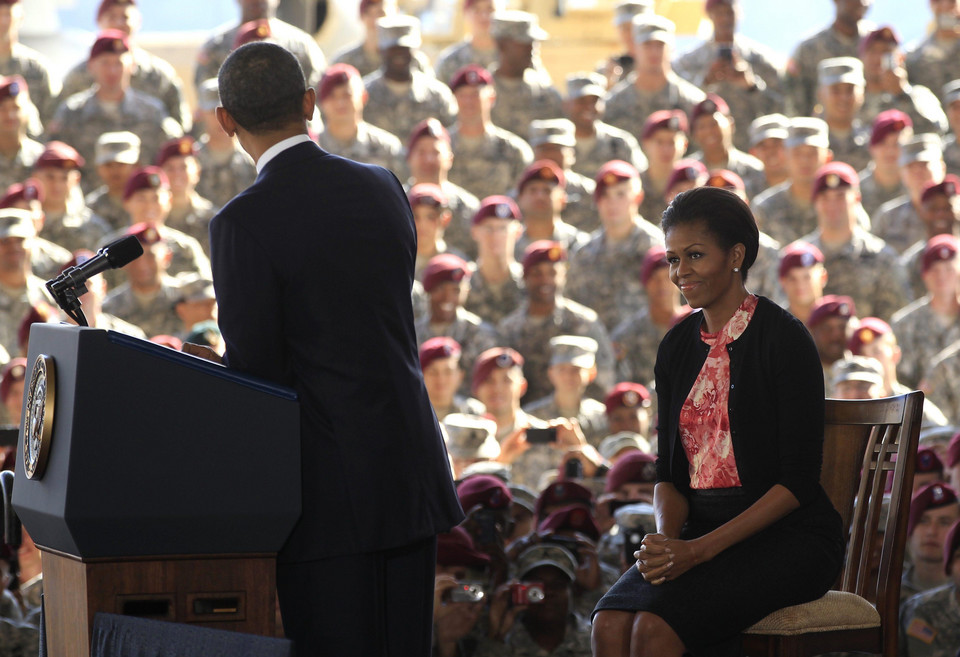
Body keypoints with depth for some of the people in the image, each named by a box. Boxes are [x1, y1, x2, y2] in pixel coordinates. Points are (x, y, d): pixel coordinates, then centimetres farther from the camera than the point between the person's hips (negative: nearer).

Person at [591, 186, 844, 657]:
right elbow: (670, 467, 14)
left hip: (788, 537, -6)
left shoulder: (783, 339, -9)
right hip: (703, 532, 6)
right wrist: (667, 539, -10)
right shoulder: (678, 347, 12)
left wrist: (700, 549, -19)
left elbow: (798, 480, -12)